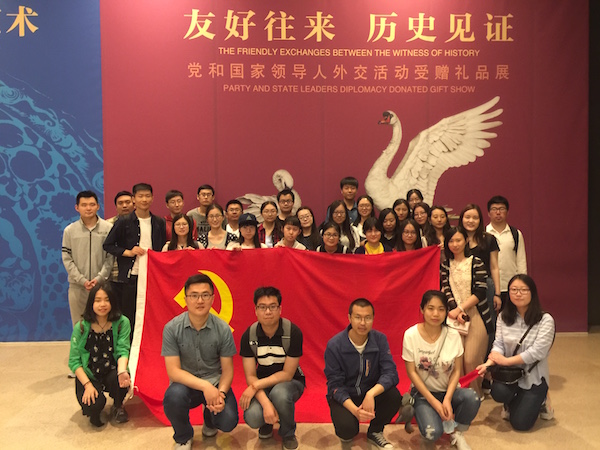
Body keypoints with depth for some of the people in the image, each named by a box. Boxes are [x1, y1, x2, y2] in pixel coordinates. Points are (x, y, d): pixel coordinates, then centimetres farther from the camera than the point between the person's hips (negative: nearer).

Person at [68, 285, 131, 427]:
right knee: (93, 405, -27)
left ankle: (118, 406, 3)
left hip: (111, 373, 1)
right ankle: (94, 412, 15)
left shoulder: (122, 323, -9)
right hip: (88, 376, 0)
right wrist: (87, 385, -20)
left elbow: (122, 350, -12)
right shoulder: (81, 327, -10)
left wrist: (122, 371, -34)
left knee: (121, 380, -33)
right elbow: (74, 361, -7)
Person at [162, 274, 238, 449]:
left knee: (228, 421, -22)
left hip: (215, 382, 1)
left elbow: (227, 370, -3)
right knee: (174, 396, -34)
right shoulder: (172, 328, -12)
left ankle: (209, 419, 20)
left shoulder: (223, 329, -10)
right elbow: (173, 371, -15)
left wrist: (220, 393, -24)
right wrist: (205, 386, -28)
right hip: (185, 383, -1)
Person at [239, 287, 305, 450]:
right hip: (262, 385, 2)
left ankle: (288, 434, -5)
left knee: (279, 393, -37)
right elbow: (250, 375, -12)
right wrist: (266, 403, -28)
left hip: (290, 382, -2)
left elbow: (287, 374, -17)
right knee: (252, 417, -28)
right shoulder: (249, 335, -12)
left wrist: (256, 386, -24)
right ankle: (267, 423, 12)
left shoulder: (293, 332, -21)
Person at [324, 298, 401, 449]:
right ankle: (348, 433, 12)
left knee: (394, 396, -27)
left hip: (371, 392, 3)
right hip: (344, 396, -2)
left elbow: (390, 373, -18)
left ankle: (375, 431, 4)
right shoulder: (334, 345, -17)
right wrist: (354, 409, -32)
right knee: (346, 429, -29)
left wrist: (371, 394, -36)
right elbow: (335, 385, -15)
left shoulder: (380, 339, -11)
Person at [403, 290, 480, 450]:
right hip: (423, 393, -2)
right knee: (432, 433, -28)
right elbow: (412, 372, -10)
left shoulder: (453, 335, -8)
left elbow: (456, 370, -4)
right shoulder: (411, 335, -14)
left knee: (471, 397, -31)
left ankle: (456, 433, -1)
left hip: (448, 390, 2)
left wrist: (447, 399, -18)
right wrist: (433, 402, -15)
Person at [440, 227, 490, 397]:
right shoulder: (445, 266, 8)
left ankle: (476, 392, 12)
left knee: (471, 358, -7)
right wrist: (457, 312, -12)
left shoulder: (476, 262, -2)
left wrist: (460, 308, -12)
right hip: (455, 315, 3)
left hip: (476, 314, -2)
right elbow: (446, 291, 2)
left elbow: (480, 292, -7)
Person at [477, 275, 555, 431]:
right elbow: (498, 344, -5)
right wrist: (489, 363, -25)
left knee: (520, 423, -9)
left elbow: (537, 352, -20)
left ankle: (537, 402, 26)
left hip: (534, 376, -3)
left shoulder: (545, 320, -14)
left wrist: (506, 360, -20)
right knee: (498, 393, -29)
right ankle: (512, 403, 11)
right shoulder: (503, 317, 1)